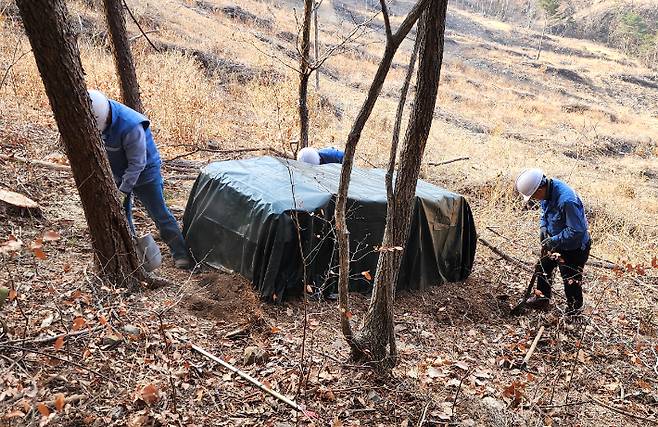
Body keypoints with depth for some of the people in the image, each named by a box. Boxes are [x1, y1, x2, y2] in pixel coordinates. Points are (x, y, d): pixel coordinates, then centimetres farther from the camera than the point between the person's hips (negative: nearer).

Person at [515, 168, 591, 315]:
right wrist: (543, 226, -5)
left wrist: (555, 241, -25)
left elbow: (576, 230, -31)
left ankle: (574, 311, 29)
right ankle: (543, 297, 43)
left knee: (571, 281, 6)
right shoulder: (547, 191, -10)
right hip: (556, 240, 9)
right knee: (543, 267, 21)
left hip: (574, 247, -9)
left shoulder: (566, 201, -37)